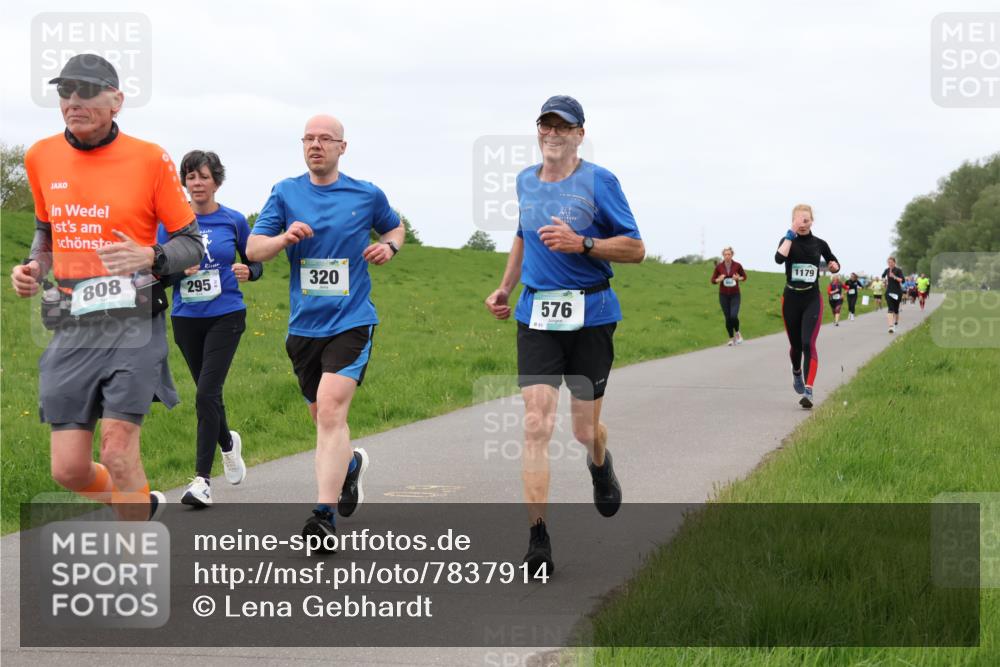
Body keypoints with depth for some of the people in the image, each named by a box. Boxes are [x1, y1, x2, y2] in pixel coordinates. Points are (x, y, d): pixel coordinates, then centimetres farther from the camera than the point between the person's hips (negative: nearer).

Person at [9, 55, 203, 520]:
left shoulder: (149, 159, -5)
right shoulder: (40, 158, 8)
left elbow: (191, 244, 1)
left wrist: (149, 258, -18)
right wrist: (34, 267, 6)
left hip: (132, 324, -4)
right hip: (71, 327, 4)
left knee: (117, 451, -13)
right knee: (68, 469, 1)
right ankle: (143, 505, 32)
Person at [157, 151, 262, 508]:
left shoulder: (234, 220, -1)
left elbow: (255, 263, 10)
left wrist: (248, 272, -13)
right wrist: (179, 268, -18)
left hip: (225, 317, -3)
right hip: (186, 319, 3)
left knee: (207, 393, -15)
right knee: (207, 392, 15)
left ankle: (202, 479, -12)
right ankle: (228, 442, 47)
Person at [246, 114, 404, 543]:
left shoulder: (367, 195, 4)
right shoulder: (285, 194, 6)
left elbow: (395, 227, 23)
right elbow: (253, 250, 2)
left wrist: (389, 246, 0)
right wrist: (284, 238, -18)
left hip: (351, 320, -3)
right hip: (304, 325, 3)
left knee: (331, 411, -19)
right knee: (323, 417, 15)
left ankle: (324, 514, -20)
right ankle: (351, 463, 47)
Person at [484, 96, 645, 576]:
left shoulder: (599, 182, -4)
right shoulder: (526, 182, 11)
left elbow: (635, 249, -6)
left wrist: (581, 243, -19)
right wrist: (505, 288, 23)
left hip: (590, 315, -3)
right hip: (536, 316, 3)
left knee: (584, 430, 5)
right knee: (536, 426, -11)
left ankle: (600, 466, 44)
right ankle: (538, 540, -9)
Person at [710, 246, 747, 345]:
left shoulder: (737, 265, -6)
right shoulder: (719, 266, -4)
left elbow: (744, 276, 9)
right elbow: (713, 280, 4)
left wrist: (738, 278, -13)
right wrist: (719, 279, -17)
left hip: (735, 295, -1)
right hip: (723, 295, 1)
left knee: (734, 316, -16)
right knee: (727, 318, 1)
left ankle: (737, 333, 14)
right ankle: (731, 338, 19)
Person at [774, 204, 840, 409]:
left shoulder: (819, 244, 3)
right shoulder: (787, 241, -2)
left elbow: (834, 263, 20)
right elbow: (779, 258, -24)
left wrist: (834, 266, -4)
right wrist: (791, 234, -24)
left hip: (812, 300, -1)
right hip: (791, 299, 1)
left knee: (808, 344, -16)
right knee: (795, 345, 13)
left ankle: (808, 392, -23)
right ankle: (796, 372, 47)